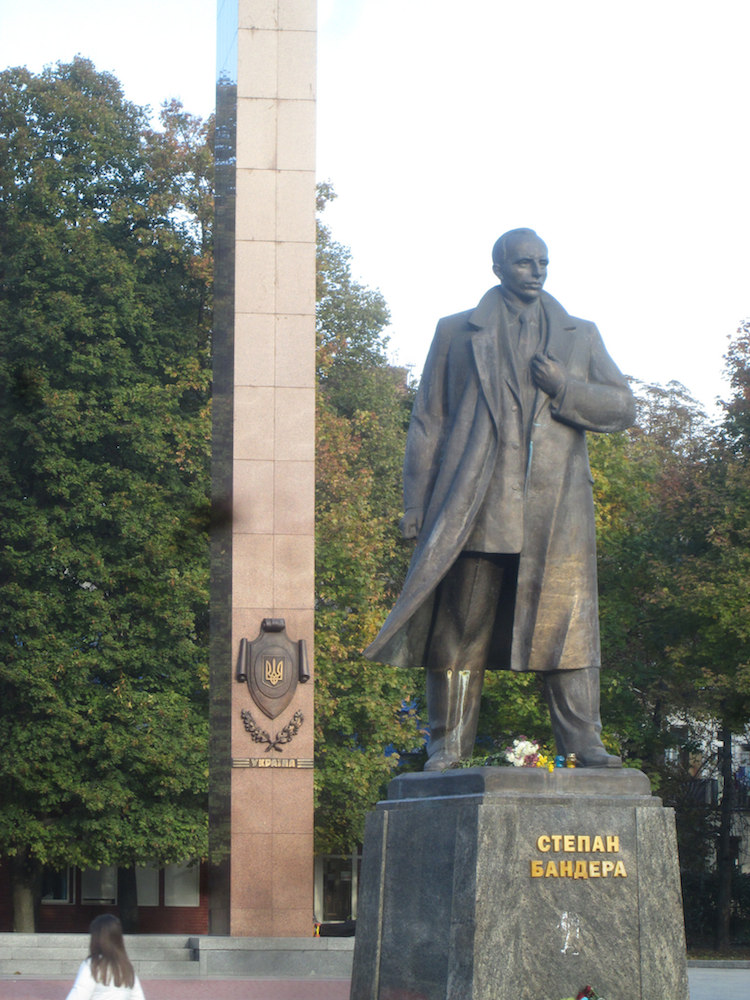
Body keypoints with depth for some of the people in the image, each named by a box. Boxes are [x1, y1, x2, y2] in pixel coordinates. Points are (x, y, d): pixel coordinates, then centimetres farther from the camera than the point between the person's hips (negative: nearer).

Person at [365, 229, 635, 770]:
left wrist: (564, 389, -5)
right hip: (476, 504, -1)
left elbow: (623, 407, 13)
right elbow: (428, 421, 11)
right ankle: (448, 745, 4)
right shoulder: (457, 334, 14)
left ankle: (584, 741, -4)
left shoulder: (581, 336, 19)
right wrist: (417, 502, 3)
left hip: (556, 508, 1)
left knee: (568, 623, -5)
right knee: (461, 627, -1)